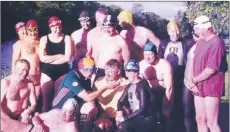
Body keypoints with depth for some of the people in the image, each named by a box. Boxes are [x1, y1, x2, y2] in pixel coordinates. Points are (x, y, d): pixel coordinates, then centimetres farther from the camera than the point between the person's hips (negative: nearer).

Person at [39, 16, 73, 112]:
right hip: (47, 72, 0)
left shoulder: (67, 38, 0)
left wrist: (49, 60, -8)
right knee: (46, 99, -2)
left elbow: (68, 57, -10)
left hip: (63, 72, 0)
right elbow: (42, 58, -8)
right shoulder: (44, 39, 3)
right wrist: (59, 56, -8)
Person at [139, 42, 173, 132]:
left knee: (165, 115, -12)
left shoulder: (165, 65, -20)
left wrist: (165, 105, -21)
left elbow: (169, 87, -21)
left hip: (165, 92, -3)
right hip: (151, 92, 3)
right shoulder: (141, 64, -8)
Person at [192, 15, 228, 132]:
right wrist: (193, 83, -1)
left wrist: (194, 80, -8)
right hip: (199, 87, 9)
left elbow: (211, 69, -22)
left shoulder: (216, 43, -17)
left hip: (211, 88, -8)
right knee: (200, 119, 14)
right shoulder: (201, 42, 12)